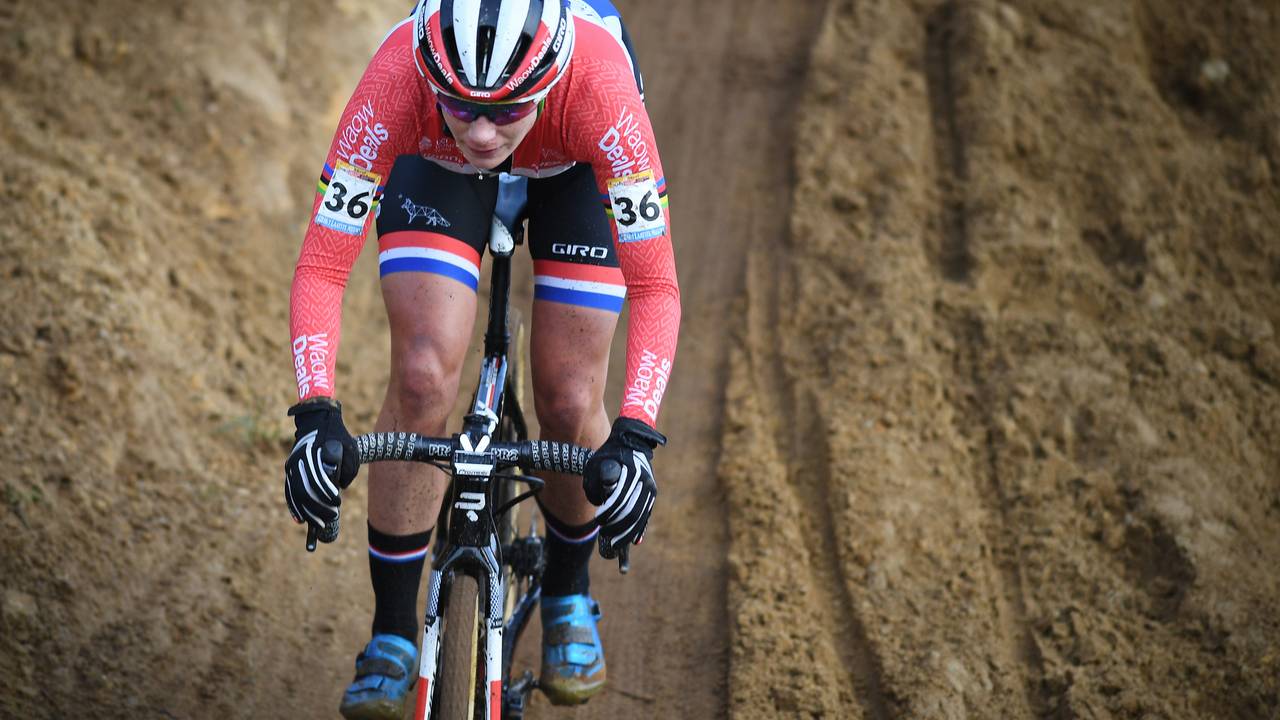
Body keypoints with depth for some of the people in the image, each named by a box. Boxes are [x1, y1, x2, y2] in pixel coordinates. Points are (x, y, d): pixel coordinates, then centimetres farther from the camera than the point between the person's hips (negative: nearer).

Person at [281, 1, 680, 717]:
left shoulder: (599, 87, -43)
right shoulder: (396, 84, -41)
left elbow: (655, 288, -38)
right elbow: (321, 269, -35)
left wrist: (634, 437, -49)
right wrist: (317, 415, -48)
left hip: (573, 167, 0)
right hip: (436, 168, 0)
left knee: (570, 404, -6)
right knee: (423, 379, -16)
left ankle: (569, 595, 24)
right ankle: (393, 635, -1)